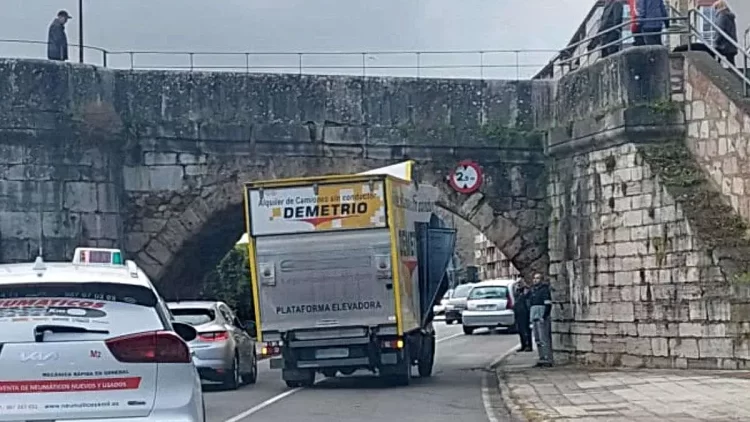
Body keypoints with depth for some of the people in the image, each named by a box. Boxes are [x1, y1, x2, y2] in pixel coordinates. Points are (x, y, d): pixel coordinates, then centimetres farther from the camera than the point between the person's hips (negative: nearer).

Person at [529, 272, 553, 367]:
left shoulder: (544, 290, -9)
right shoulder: (533, 290, 16)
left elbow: (548, 304, -15)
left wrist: (544, 316, -20)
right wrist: (532, 317, 16)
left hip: (542, 317, -9)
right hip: (535, 317, 9)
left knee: (544, 338, -12)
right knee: (538, 339, 9)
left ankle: (548, 359, -12)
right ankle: (542, 358, 14)